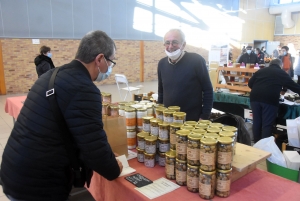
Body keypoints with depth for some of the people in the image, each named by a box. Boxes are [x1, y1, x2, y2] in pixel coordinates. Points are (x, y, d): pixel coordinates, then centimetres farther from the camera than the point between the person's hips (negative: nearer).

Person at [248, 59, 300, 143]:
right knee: (267, 125, 1)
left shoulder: (260, 71, 22)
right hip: (270, 100, -4)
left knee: (256, 122, 12)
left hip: (255, 98, 4)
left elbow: (250, 83, 19)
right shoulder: (282, 73, 14)